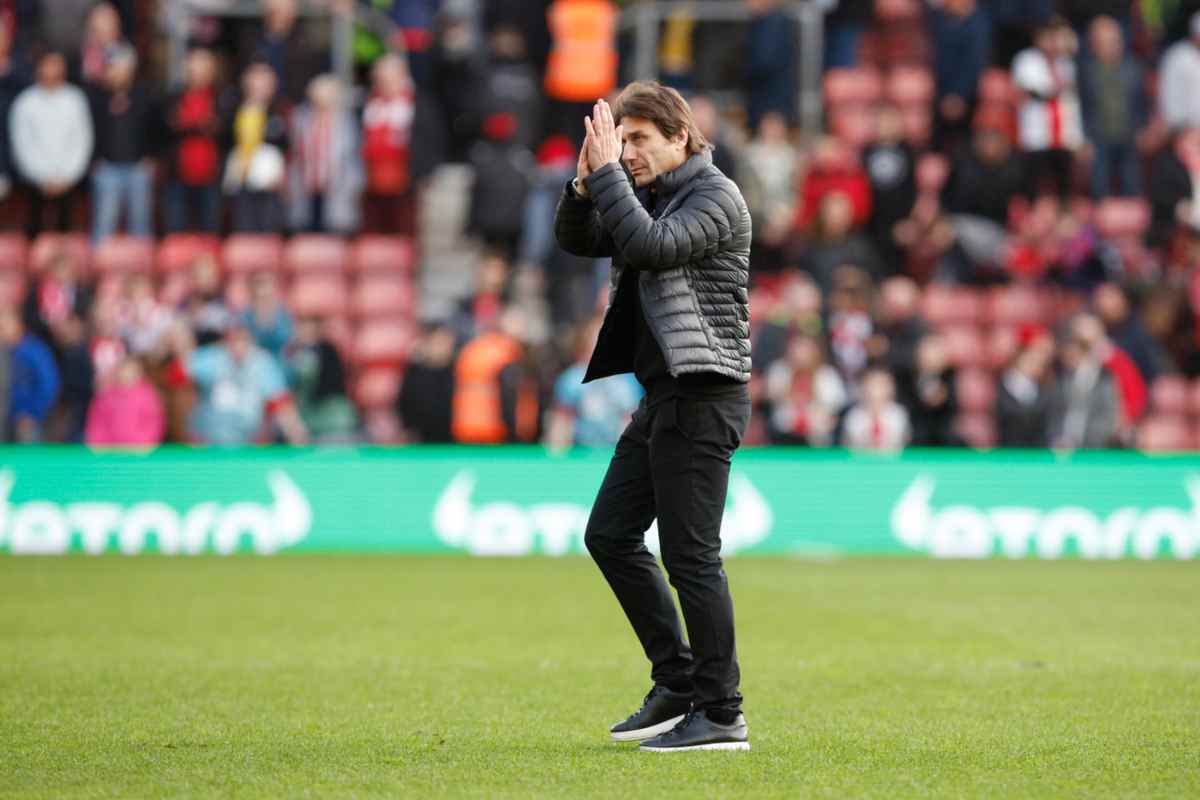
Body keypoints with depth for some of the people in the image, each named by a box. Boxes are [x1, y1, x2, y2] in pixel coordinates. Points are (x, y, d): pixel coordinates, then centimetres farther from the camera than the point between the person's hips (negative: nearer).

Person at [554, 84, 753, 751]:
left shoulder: (716, 196, -12)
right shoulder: (653, 197, 15)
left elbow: (650, 246, -27)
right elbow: (579, 241, 14)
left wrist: (608, 173, -21)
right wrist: (586, 182, -3)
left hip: (705, 396, -10)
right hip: (663, 396, 10)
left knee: (690, 554, -9)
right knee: (609, 534, 11)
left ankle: (722, 716, -4)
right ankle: (679, 682, 17)